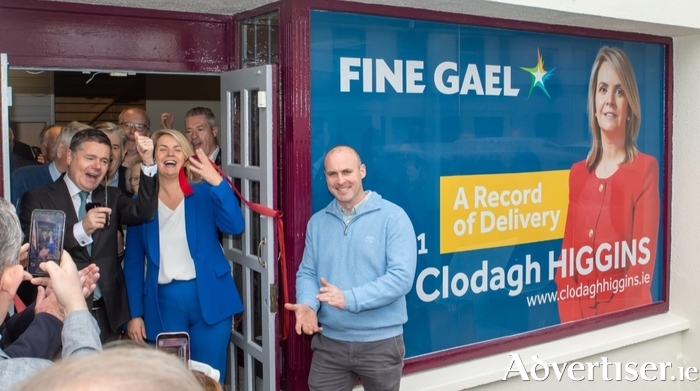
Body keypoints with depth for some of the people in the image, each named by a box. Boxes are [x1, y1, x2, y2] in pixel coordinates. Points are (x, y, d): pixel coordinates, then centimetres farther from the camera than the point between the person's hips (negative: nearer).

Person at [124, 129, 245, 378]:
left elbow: (235, 227, -17)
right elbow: (133, 262, 7)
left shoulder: (204, 192, 1)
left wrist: (217, 182, -29)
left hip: (209, 297, -1)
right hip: (164, 301, 1)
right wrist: (134, 313, 3)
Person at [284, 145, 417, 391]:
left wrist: (349, 299, -26)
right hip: (329, 341, 3)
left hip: (380, 342, -3)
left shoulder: (393, 217, -9)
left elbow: (401, 277, -17)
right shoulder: (317, 222, 7)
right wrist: (307, 305, -14)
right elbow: (307, 272, 7)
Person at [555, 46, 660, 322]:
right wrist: (571, 315, -5)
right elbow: (566, 258, 8)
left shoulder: (646, 169, -5)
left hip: (622, 316, -3)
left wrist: (615, 318, -14)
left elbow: (643, 263, -8)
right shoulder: (577, 173, 8)